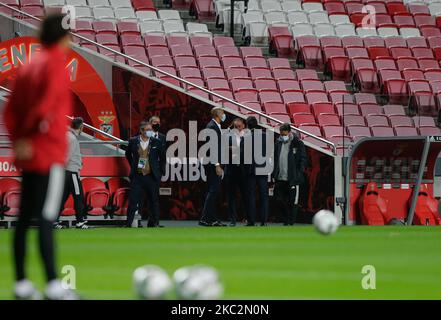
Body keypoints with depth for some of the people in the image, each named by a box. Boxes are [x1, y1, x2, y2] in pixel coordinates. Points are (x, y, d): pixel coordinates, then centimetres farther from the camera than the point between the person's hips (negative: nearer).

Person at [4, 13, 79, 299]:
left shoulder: (29, 66, 14)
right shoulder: (57, 64, -10)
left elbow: (11, 111, 11)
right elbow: (48, 105, -21)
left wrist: (18, 139, 5)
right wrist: (29, 134, -8)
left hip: (28, 155, 8)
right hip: (50, 154, -8)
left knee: (25, 219, 9)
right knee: (47, 219, -12)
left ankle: (21, 284, 12)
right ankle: (53, 286, -16)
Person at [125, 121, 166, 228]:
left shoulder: (156, 142, 2)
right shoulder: (133, 142, 1)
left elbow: (162, 158, 12)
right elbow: (128, 155, 18)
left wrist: (160, 171, 7)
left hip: (152, 176, 1)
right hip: (137, 176, -1)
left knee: (154, 201, 5)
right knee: (133, 200, -3)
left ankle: (153, 223, 13)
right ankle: (128, 224, 1)